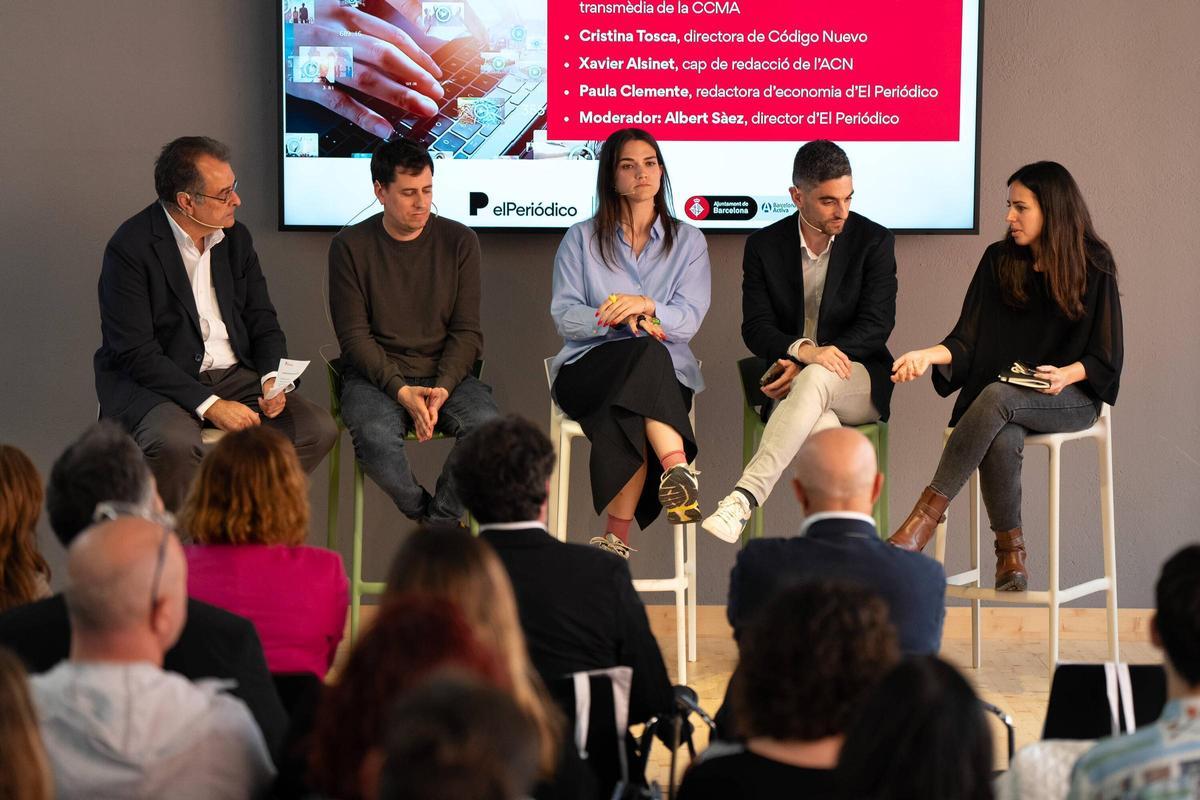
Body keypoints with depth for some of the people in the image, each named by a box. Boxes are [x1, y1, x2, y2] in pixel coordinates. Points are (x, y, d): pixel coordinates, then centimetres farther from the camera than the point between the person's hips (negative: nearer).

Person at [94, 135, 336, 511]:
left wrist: (272, 378, -8)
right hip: (154, 382, -6)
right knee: (176, 444, -38)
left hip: (234, 377, 6)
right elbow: (136, 353, -18)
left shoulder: (236, 237, 7)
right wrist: (209, 405, -25)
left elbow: (262, 321, 13)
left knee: (317, 429, -14)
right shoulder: (130, 247, -14)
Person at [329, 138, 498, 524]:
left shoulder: (459, 241, 5)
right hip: (375, 376, -2)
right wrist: (401, 391, -18)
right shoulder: (350, 246, 0)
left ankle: (438, 522, -10)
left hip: (445, 374, 2)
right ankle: (425, 515, -9)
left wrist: (442, 389, -15)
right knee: (376, 437, -35)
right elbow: (354, 336, -3)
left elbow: (467, 332, 3)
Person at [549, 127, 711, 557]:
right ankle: (678, 469, -51)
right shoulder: (581, 239, 14)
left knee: (625, 417, -37)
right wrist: (622, 319, -17)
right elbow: (564, 315, 1)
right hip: (589, 369, -1)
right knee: (646, 355, -38)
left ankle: (616, 534, -37)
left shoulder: (688, 241, 15)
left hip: (666, 374, 1)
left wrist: (645, 305, -21)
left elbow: (689, 319, 1)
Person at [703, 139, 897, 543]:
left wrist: (803, 368, -18)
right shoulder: (764, 246, 4)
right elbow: (756, 328, -4)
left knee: (816, 379, -39)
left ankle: (744, 497, -49)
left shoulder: (874, 241, -1)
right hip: (792, 383, 1)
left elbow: (876, 325, -8)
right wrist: (803, 350, -28)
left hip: (859, 381, -1)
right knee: (821, 426, -38)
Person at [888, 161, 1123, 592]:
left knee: (998, 397, -35)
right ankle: (1010, 550, -18)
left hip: (1071, 396, -2)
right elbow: (967, 341, 3)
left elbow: (1107, 358, 2)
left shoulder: (1093, 266, 0)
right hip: (999, 393, 2)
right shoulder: (999, 260, 7)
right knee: (1002, 441, -35)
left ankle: (929, 512, -34)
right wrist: (930, 355, -17)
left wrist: (1067, 374, -18)